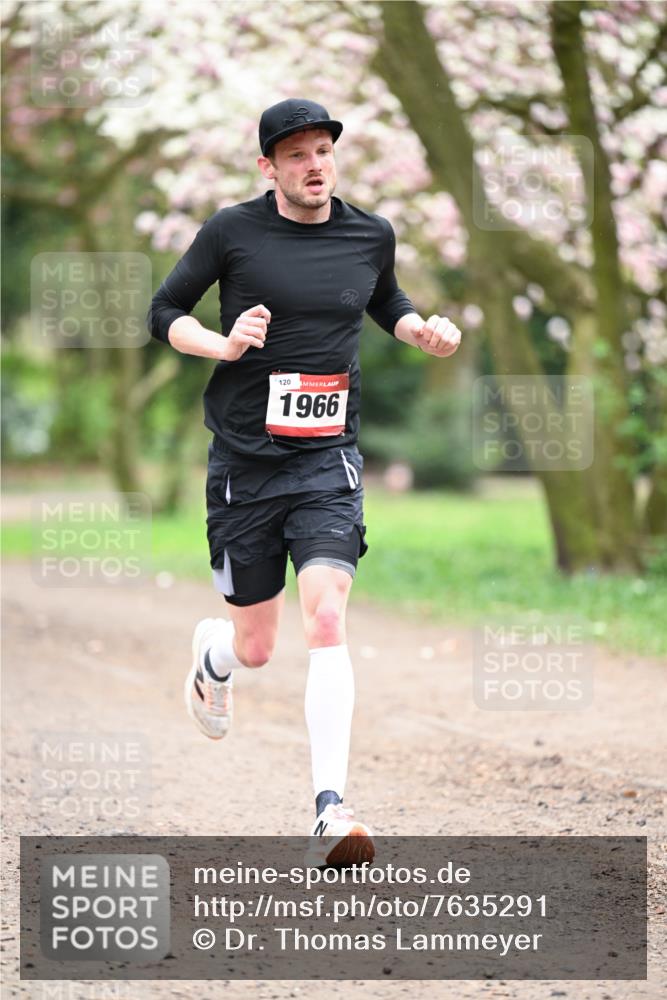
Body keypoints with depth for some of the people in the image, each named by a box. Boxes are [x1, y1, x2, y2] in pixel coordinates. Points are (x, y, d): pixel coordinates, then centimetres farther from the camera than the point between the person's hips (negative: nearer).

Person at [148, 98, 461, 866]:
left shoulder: (370, 236, 6)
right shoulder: (231, 232, -3)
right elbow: (165, 313, 4)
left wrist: (425, 332, 6)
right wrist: (222, 344, -15)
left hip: (328, 459, 1)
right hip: (244, 462, -1)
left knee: (326, 615, -20)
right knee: (255, 646, 7)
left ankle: (330, 809, -23)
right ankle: (211, 654, 47)